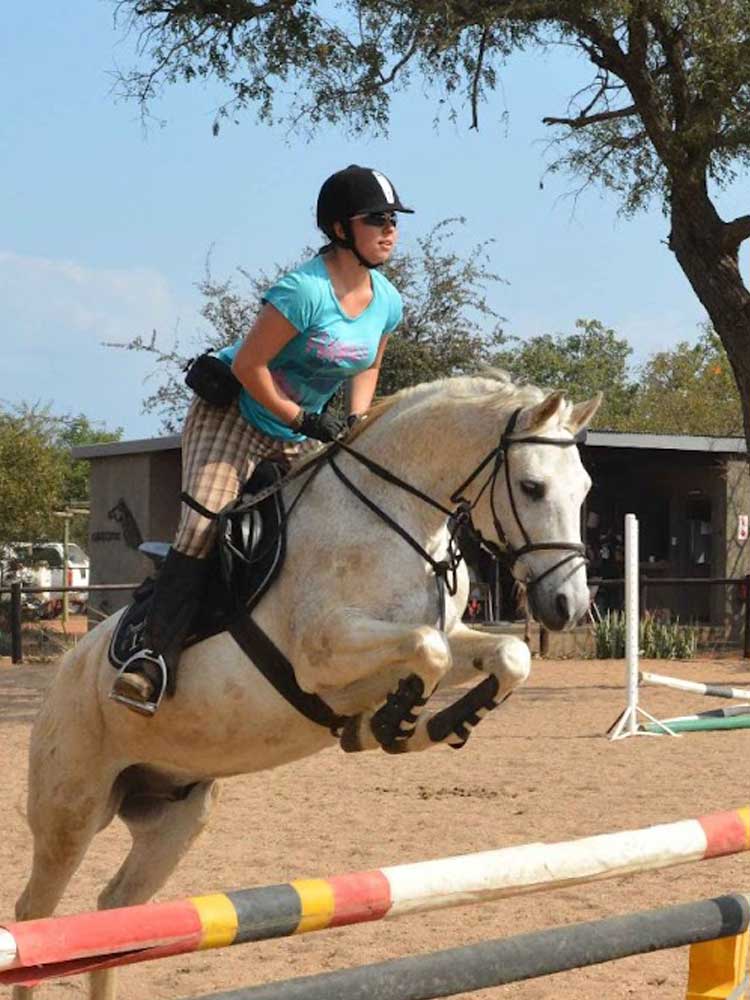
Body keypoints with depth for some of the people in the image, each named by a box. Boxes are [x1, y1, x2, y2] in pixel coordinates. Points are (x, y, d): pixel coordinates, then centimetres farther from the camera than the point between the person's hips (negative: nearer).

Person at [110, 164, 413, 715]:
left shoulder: (388, 303, -1)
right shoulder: (305, 290, -24)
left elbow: (367, 367, 16)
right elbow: (248, 365, -21)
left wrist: (356, 422, -1)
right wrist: (303, 420, -18)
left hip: (300, 436, 7)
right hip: (233, 413, -7)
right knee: (203, 528, -22)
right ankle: (156, 656, -26)